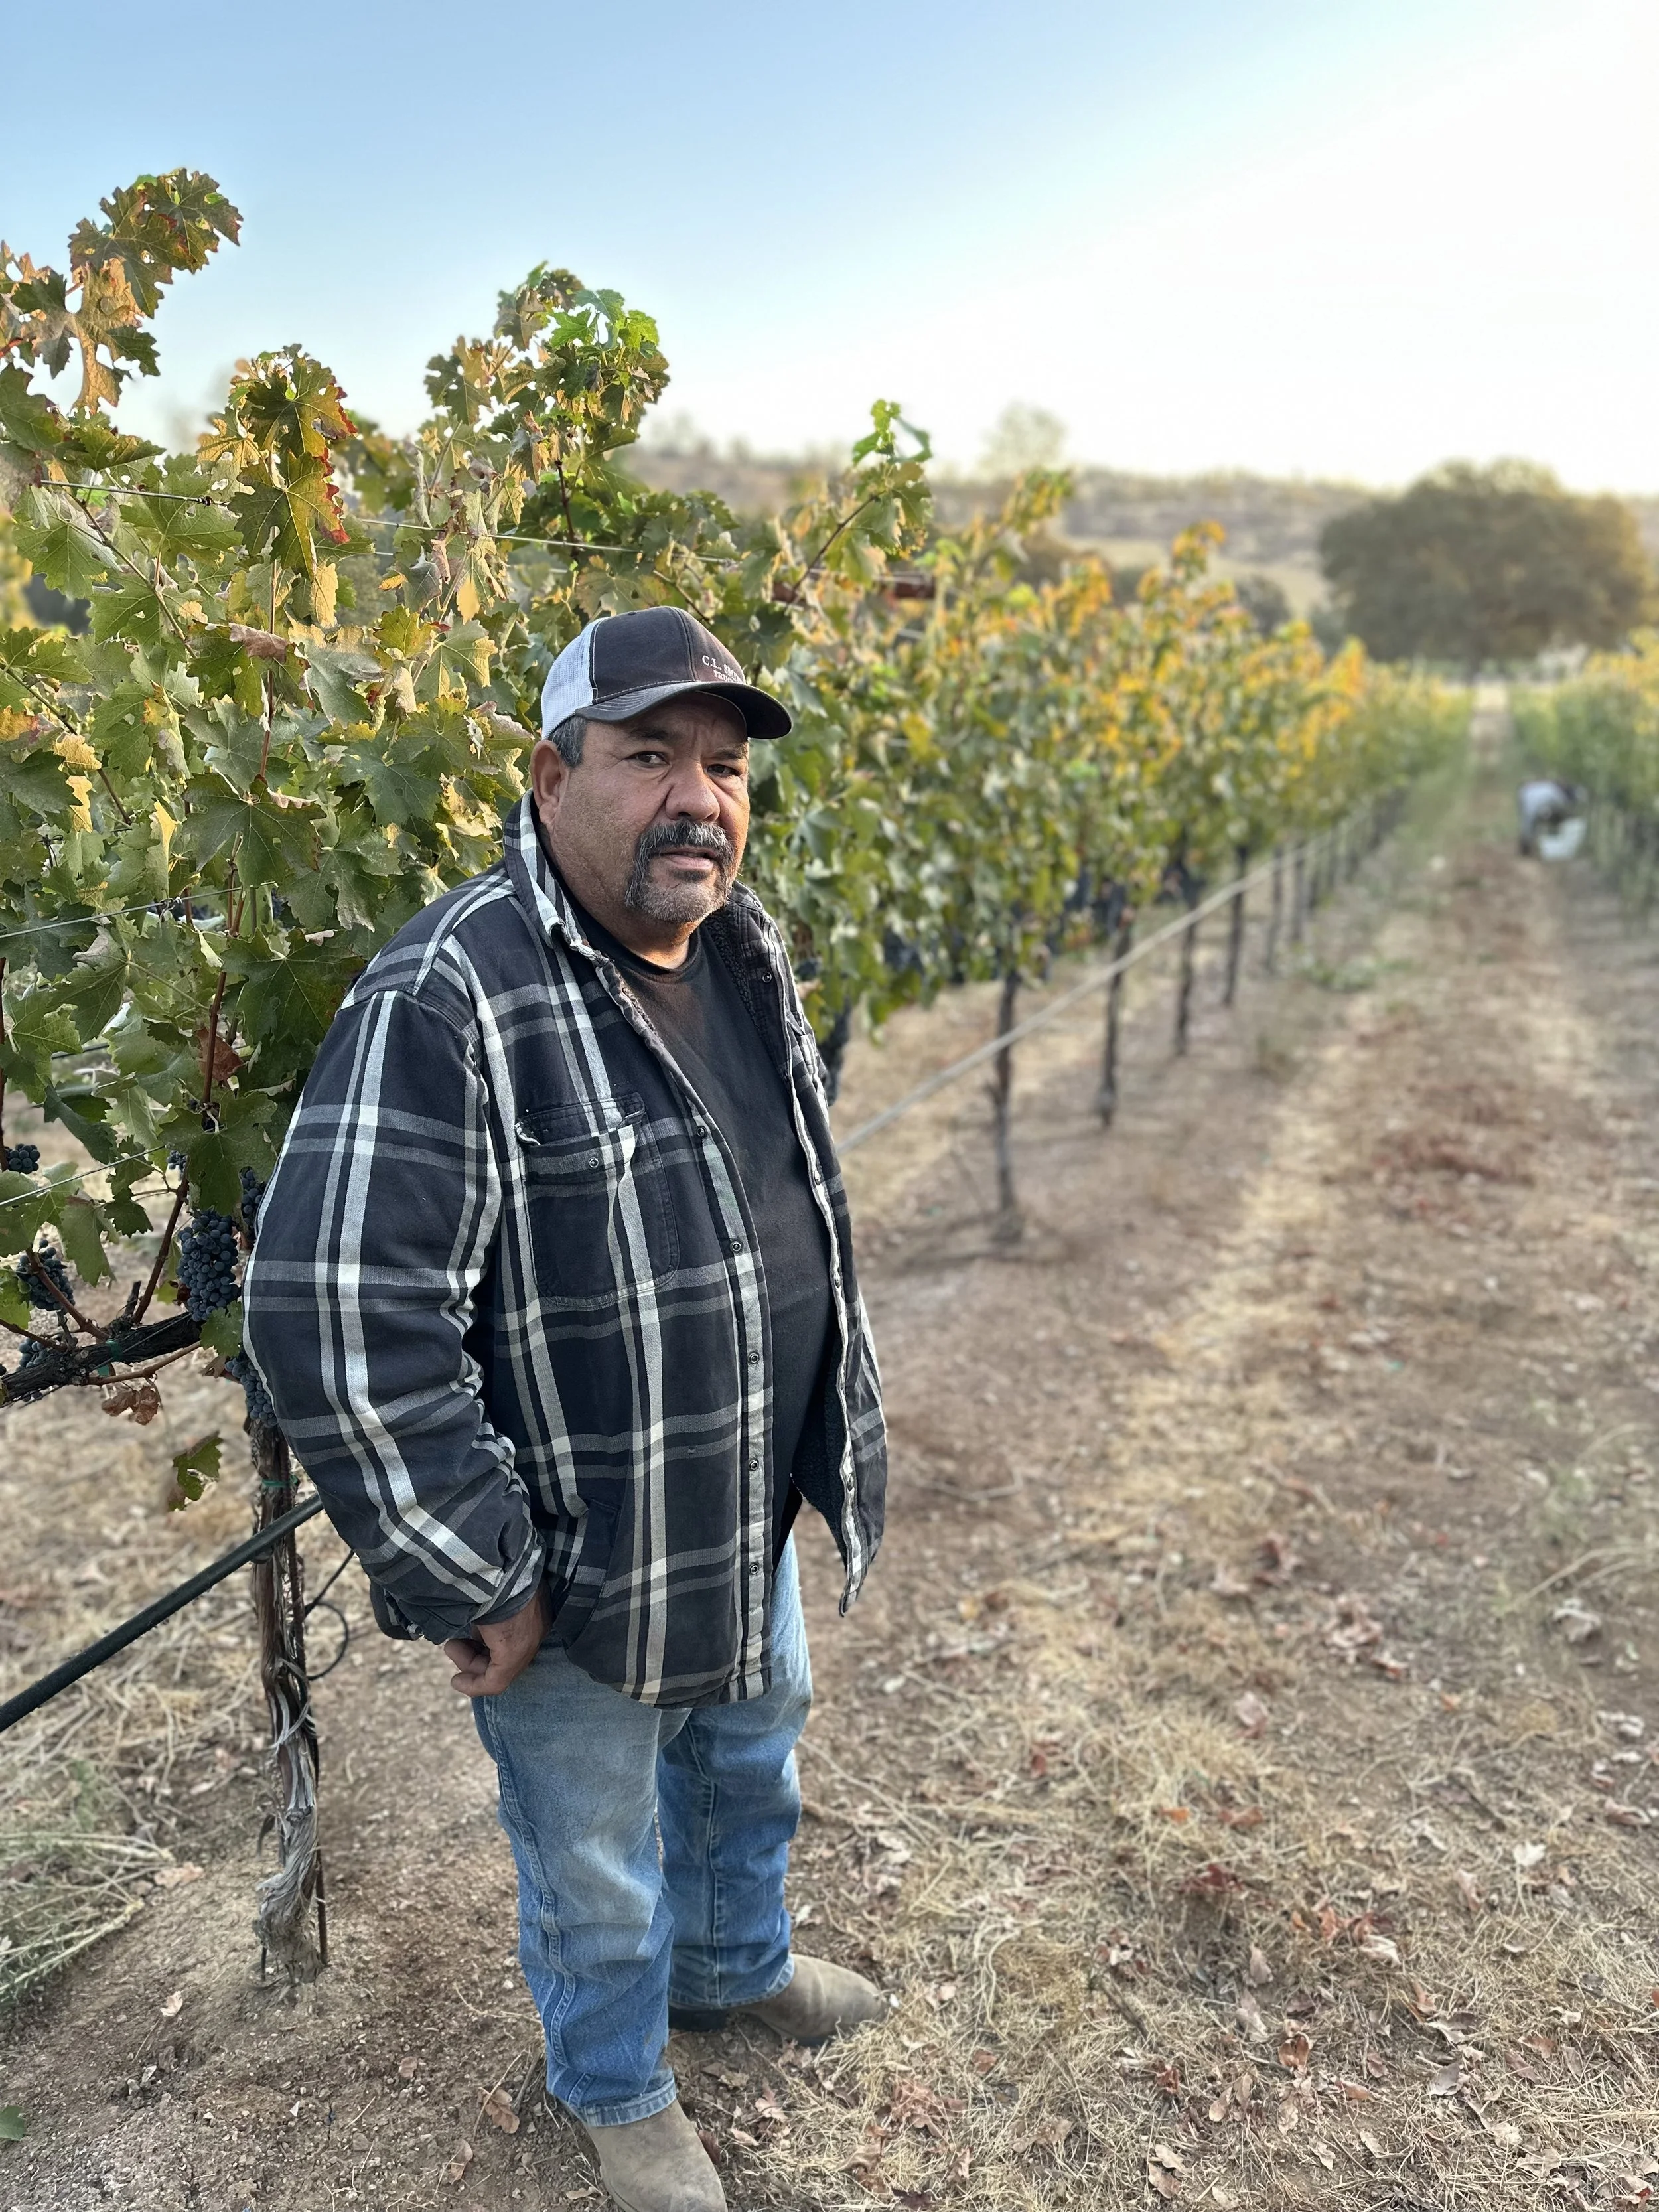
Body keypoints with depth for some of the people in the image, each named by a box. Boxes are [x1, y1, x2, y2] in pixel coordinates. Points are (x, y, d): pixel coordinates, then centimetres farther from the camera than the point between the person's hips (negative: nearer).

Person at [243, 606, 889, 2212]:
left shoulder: (746, 950, -1)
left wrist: (838, 1429, 15)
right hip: (582, 1586, -7)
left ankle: (737, 1964, 62)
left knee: (751, 1762, 31)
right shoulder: (448, 997, -28)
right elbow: (338, 1319, -29)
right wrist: (479, 1587, -21)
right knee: (598, 1874, 19)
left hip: (756, 1527, 7)